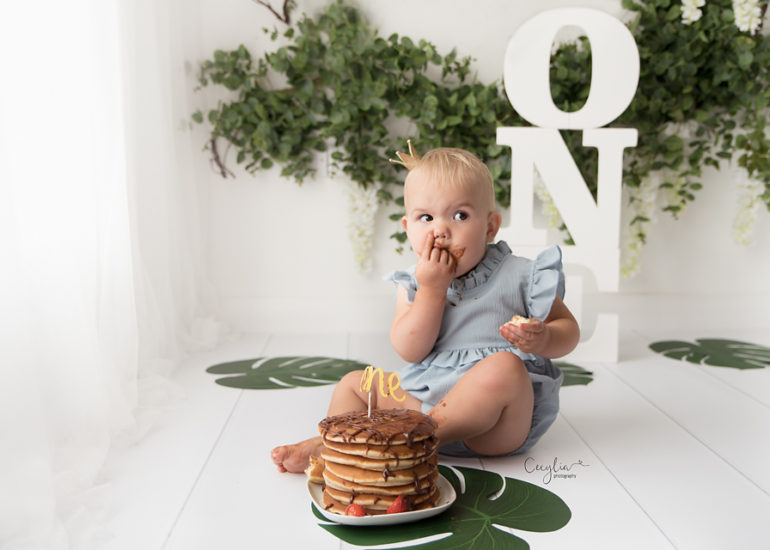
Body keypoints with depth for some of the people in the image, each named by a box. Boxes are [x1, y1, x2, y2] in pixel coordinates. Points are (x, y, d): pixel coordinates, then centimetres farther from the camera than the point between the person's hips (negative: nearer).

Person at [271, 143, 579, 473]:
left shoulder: (518, 276, -4)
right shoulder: (414, 282, 5)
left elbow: (568, 328, 4)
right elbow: (409, 351, -8)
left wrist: (543, 339, -21)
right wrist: (432, 289, -18)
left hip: (500, 425, -4)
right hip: (424, 400, 4)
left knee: (503, 367, -34)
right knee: (355, 383, 4)